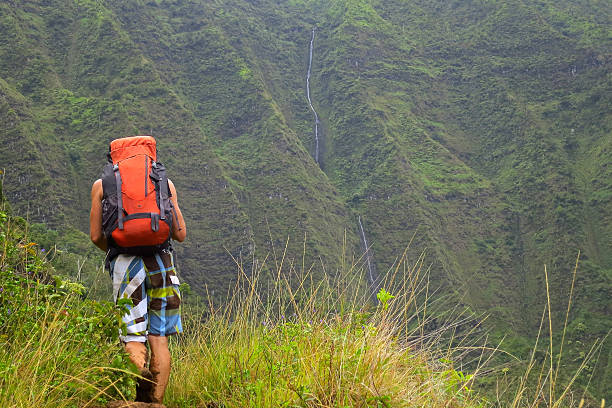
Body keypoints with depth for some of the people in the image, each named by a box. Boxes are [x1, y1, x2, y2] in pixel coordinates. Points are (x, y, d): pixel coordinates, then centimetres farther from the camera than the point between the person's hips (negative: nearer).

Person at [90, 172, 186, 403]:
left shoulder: (101, 185, 8)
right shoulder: (165, 183, 10)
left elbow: (96, 236, 7)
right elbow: (180, 235, 9)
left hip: (125, 264, -1)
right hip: (161, 261, 1)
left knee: (133, 338, 2)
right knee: (159, 339, 7)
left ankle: (141, 371, -28)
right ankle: (156, 401, 4)